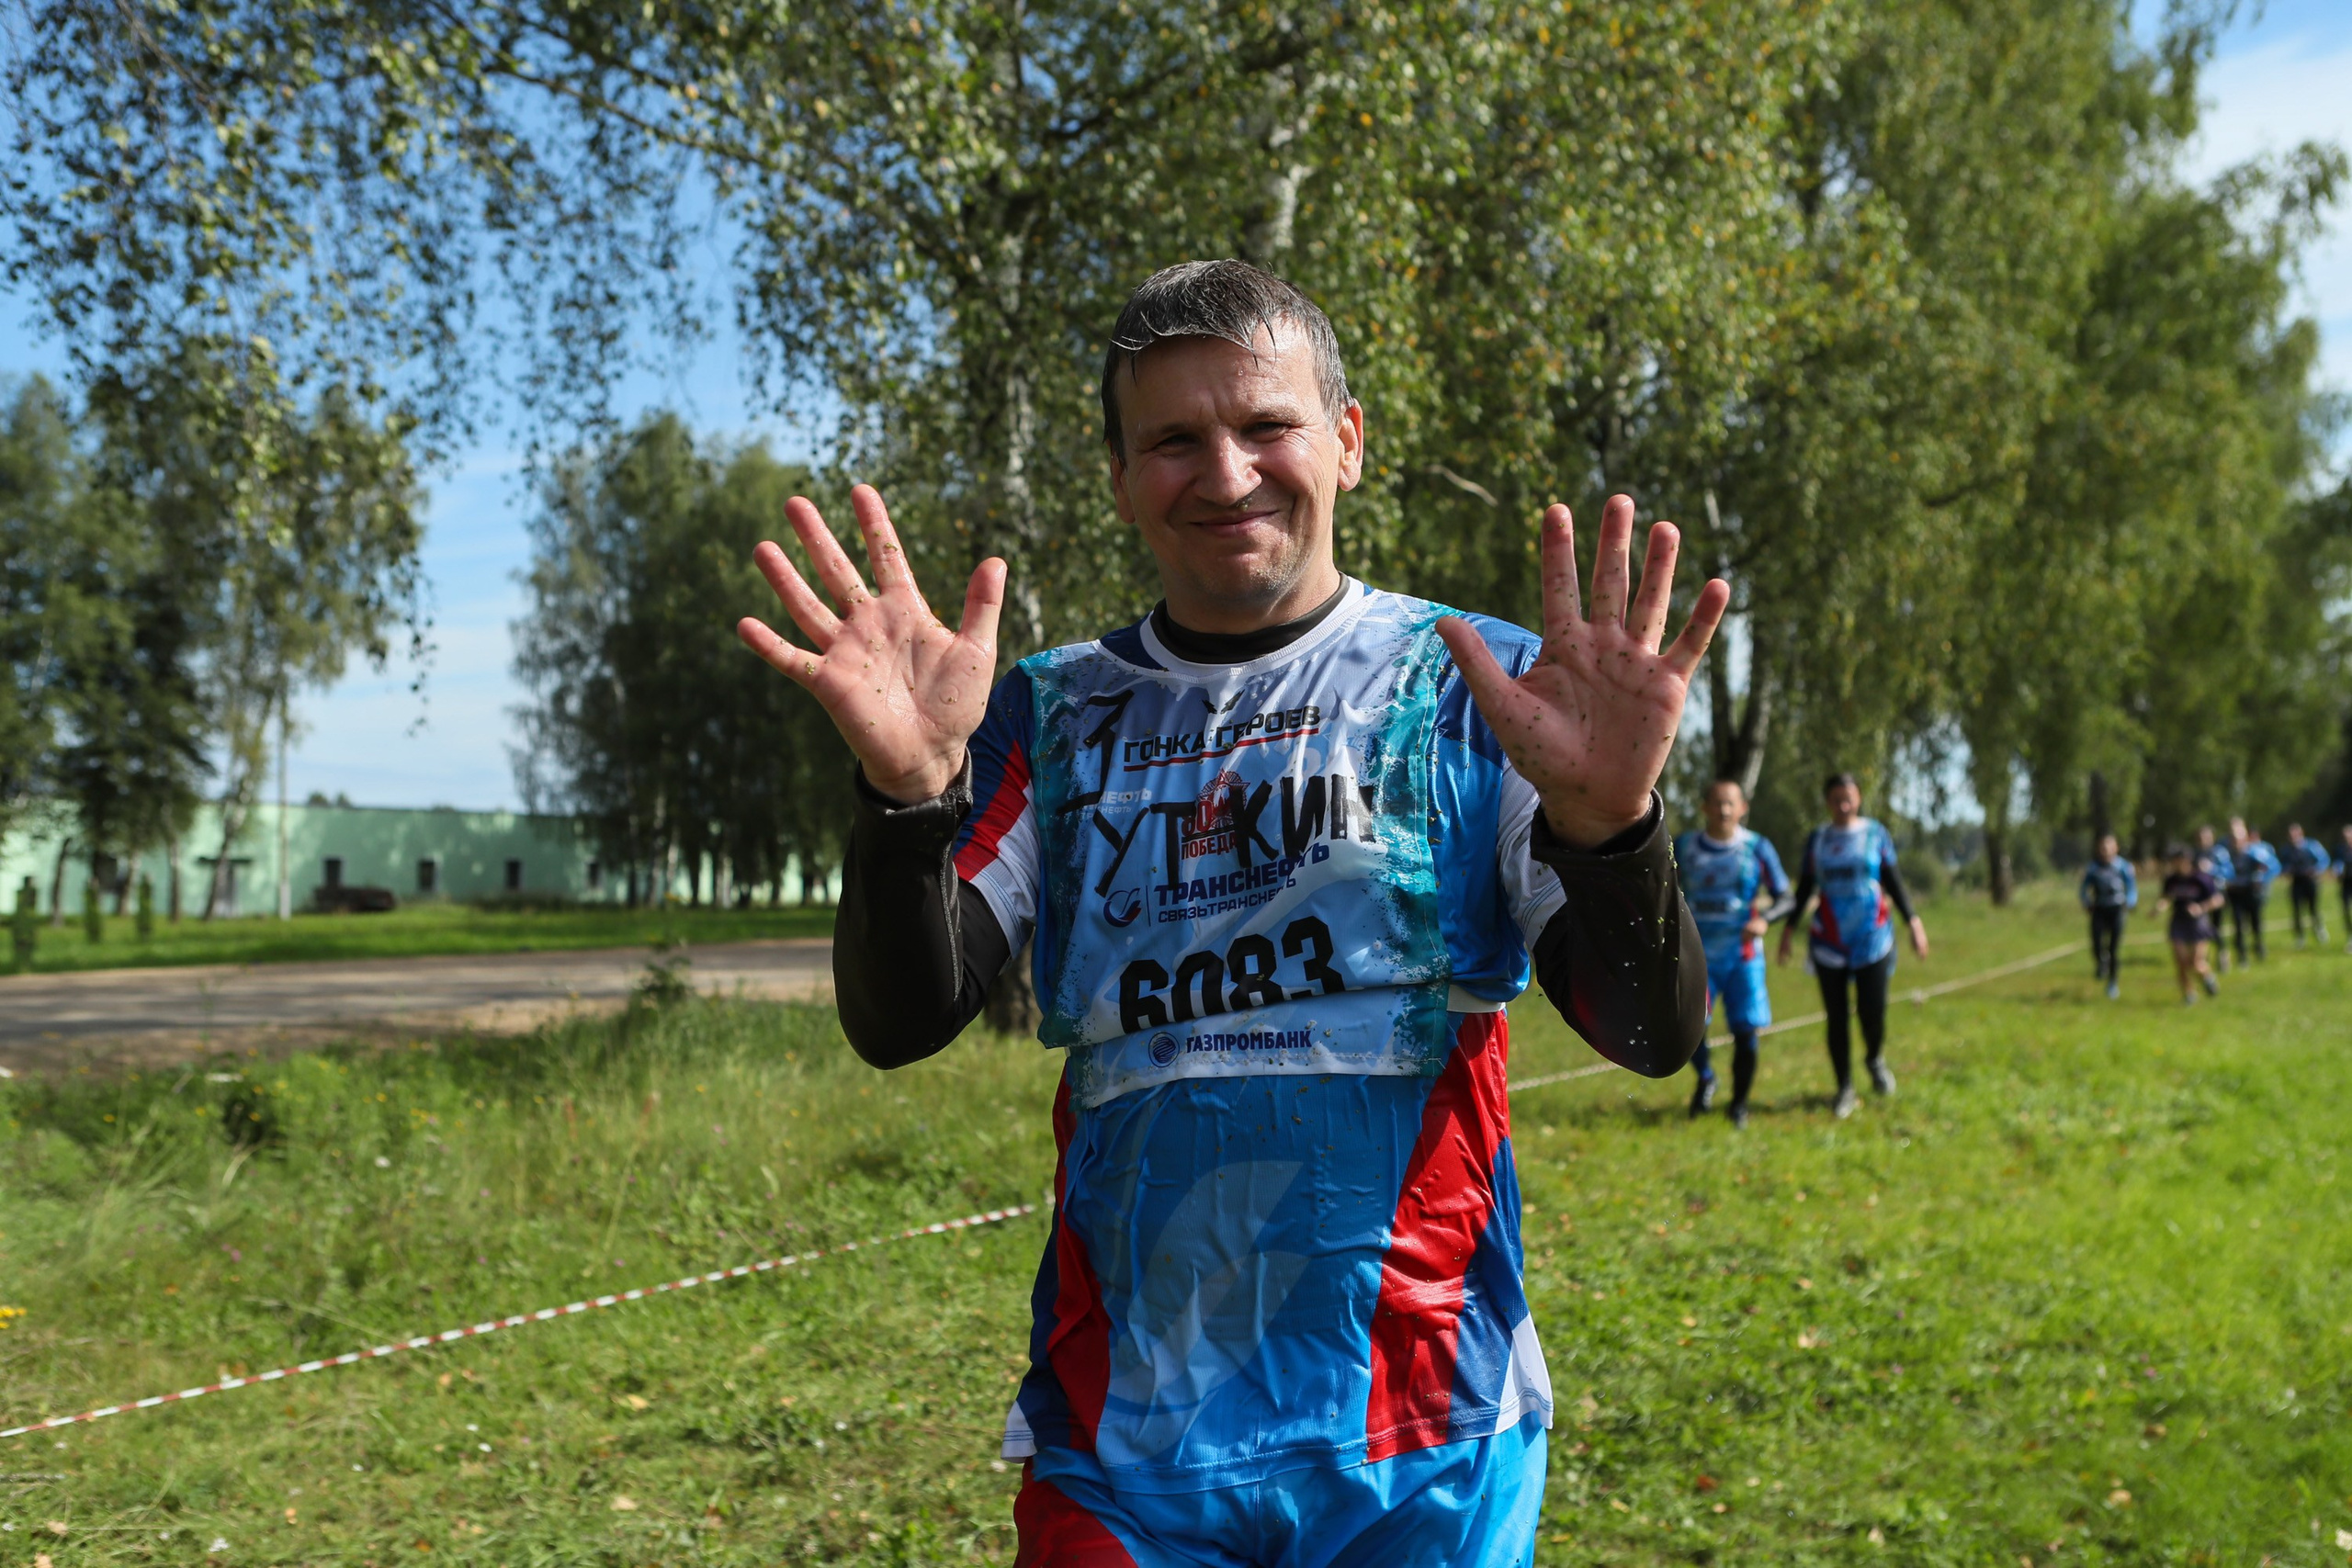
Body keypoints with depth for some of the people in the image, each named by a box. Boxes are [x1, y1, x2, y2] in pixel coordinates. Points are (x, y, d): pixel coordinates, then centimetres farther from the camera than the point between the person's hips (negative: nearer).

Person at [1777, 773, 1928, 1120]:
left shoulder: (1876, 834, 5)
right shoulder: (1816, 839, 8)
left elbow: (1894, 882, 7)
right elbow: (1805, 888, 13)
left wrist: (1913, 921, 0)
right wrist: (1789, 927, 7)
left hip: (1873, 937, -1)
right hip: (1828, 941, 1)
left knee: (1872, 1011, -8)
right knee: (1836, 1017, 1)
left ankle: (1875, 1059, 26)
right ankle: (1845, 1090, 12)